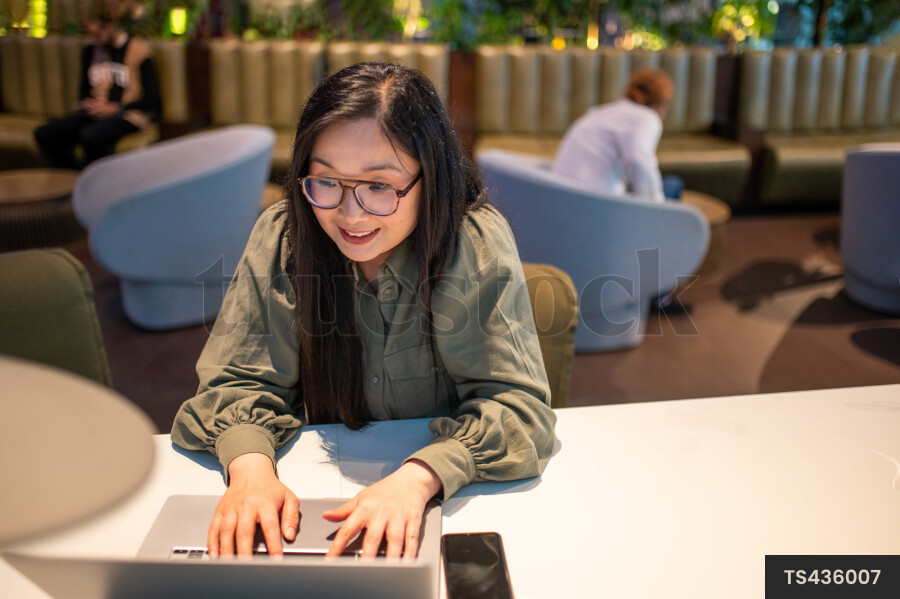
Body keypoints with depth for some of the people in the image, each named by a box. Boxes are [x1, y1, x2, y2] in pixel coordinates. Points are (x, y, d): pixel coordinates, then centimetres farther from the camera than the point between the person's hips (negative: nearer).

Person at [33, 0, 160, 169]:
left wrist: (114, 108, -13)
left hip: (129, 113, -7)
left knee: (90, 135, -38)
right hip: (95, 113, 7)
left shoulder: (138, 50, -5)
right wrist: (85, 105, 3)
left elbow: (152, 99, -8)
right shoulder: (90, 51, 15)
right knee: (44, 134, -15)